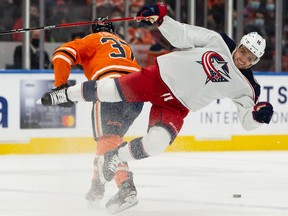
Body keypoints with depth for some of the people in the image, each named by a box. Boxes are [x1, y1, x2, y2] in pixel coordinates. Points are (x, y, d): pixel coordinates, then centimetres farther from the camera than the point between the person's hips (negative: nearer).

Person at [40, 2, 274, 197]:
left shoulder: (244, 86, -3)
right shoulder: (217, 41, -6)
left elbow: (246, 120, -5)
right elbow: (182, 36, -7)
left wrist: (258, 115, -28)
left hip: (176, 107, 1)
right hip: (160, 76, -1)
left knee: (155, 143, -23)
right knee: (109, 90, -12)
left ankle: (114, 158, 5)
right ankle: (65, 94, 19)